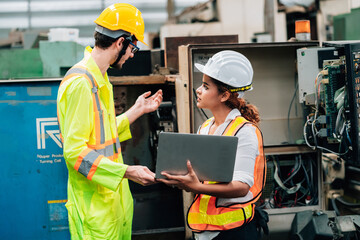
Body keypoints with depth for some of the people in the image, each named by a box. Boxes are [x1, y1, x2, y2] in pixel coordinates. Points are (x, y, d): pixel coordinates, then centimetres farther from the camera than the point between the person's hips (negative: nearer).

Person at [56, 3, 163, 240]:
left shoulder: (100, 80, 13)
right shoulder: (80, 83, -19)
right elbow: (75, 151, -22)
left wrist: (137, 110, 25)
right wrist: (127, 171, -25)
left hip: (114, 197, 9)